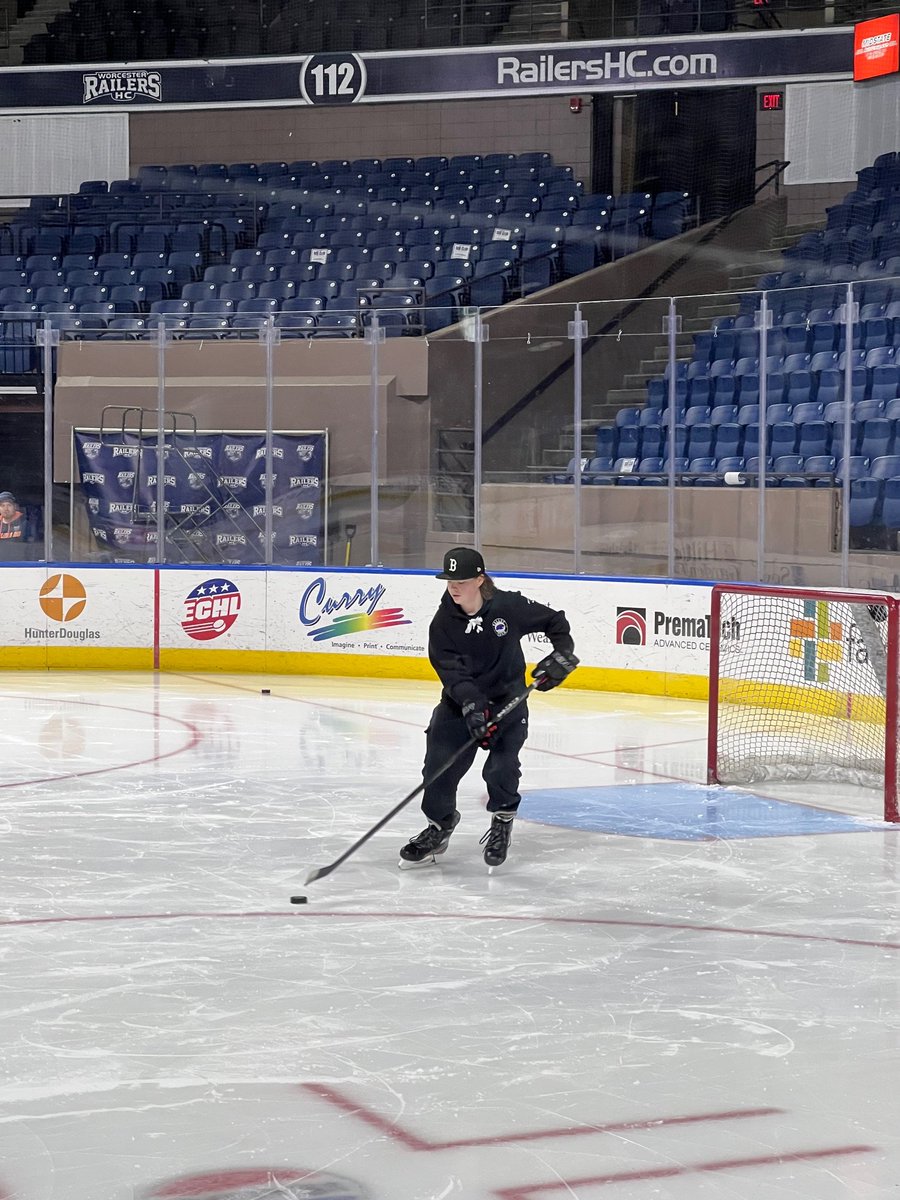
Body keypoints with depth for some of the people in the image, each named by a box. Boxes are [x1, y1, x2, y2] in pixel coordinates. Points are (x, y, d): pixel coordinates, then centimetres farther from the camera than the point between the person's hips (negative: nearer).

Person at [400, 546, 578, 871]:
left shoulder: (509, 606, -14)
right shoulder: (443, 622, -10)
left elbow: (554, 621, 0)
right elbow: (450, 669, -19)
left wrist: (562, 654, -13)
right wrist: (472, 705, -32)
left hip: (508, 700, -2)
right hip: (460, 703, 2)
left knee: (501, 768, -14)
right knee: (440, 767, -7)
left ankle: (502, 821, 13)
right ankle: (440, 825, 16)